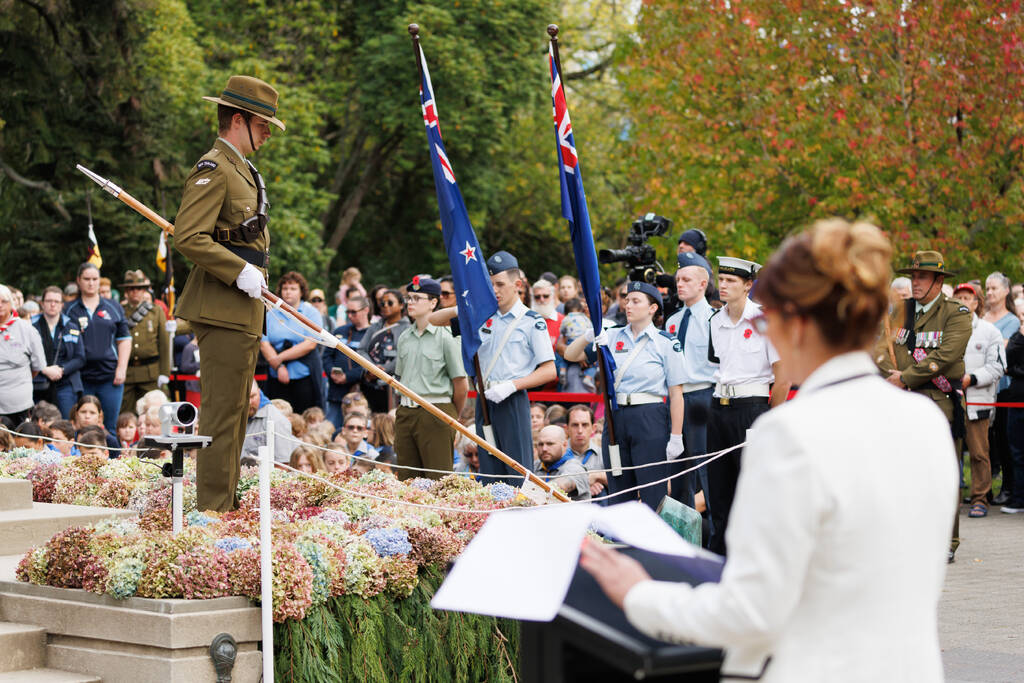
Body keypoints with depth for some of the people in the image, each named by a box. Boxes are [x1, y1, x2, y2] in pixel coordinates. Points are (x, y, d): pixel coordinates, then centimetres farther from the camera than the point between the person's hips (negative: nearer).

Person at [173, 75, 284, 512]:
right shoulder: (213, 169, -12)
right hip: (221, 311, -11)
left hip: (242, 312, 11)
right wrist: (240, 271, -20)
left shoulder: (240, 170, 21)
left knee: (234, 416, 14)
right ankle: (213, 511, -8)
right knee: (221, 415, -10)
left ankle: (226, 507, 20)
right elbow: (188, 237, -22)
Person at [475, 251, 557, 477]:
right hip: (485, 400, 5)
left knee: (519, 473, -8)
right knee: (489, 473, 7)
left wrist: (511, 386, -16)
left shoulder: (532, 321, -3)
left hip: (512, 401, -5)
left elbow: (549, 371, -6)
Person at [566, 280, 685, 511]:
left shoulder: (666, 343, -1)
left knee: (653, 494, -5)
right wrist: (588, 337, -11)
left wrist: (676, 437, -9)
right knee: (618, 492, 9)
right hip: (616, 417, 5)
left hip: (650, 421, -5)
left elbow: (676, 394, -4)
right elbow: (570, 355, 9)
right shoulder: (613, 337, 11)